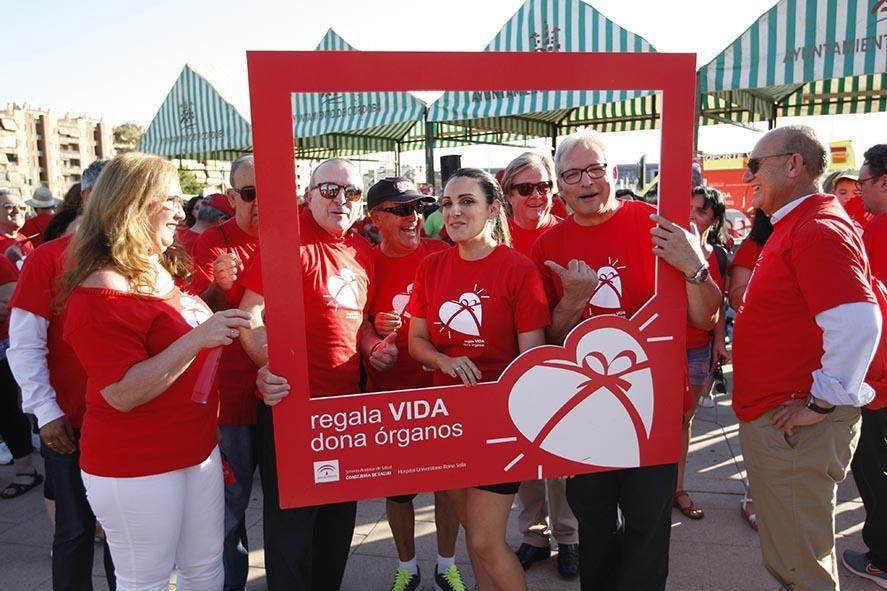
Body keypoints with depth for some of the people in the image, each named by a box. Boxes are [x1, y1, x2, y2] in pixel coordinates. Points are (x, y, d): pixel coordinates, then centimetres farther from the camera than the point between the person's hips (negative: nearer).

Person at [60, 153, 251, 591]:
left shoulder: (167, 270, 9)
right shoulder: (101, 290, -19)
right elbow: (122, 394, -25)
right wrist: (197, 338, -31)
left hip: (199, 449, 8)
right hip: (135, 468, -8)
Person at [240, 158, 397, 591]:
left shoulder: (362, 252, 9)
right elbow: (251, 315, -17)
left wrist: (371, 345, 3)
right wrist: (269, 362, -34)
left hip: (347, 401, 8)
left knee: (339, 515, 21)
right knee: (291, 519, 7)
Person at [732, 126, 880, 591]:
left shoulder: (818, 228, -19)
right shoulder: (793, 226, 14)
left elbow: (857, 324, -29)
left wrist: (824, 403, -22)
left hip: (794, 426, -10)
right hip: (770, 418, 10)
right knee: (787, 551, 24)